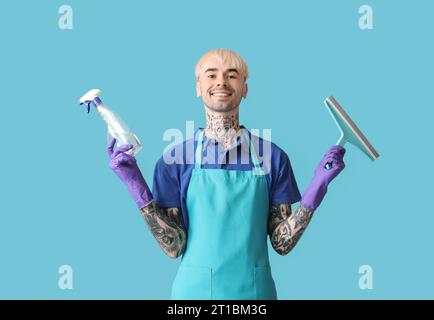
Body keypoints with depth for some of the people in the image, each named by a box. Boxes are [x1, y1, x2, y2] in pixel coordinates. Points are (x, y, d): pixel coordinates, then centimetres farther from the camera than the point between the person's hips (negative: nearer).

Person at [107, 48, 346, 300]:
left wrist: (318, 186, -12)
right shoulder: (176, 159, -4)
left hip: (254, 289, 1)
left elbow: (282, 243, -3)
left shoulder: (272, 157, -3)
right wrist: (136, 185, -15)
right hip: (194, 288, -1)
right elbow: (174, 246, -9)